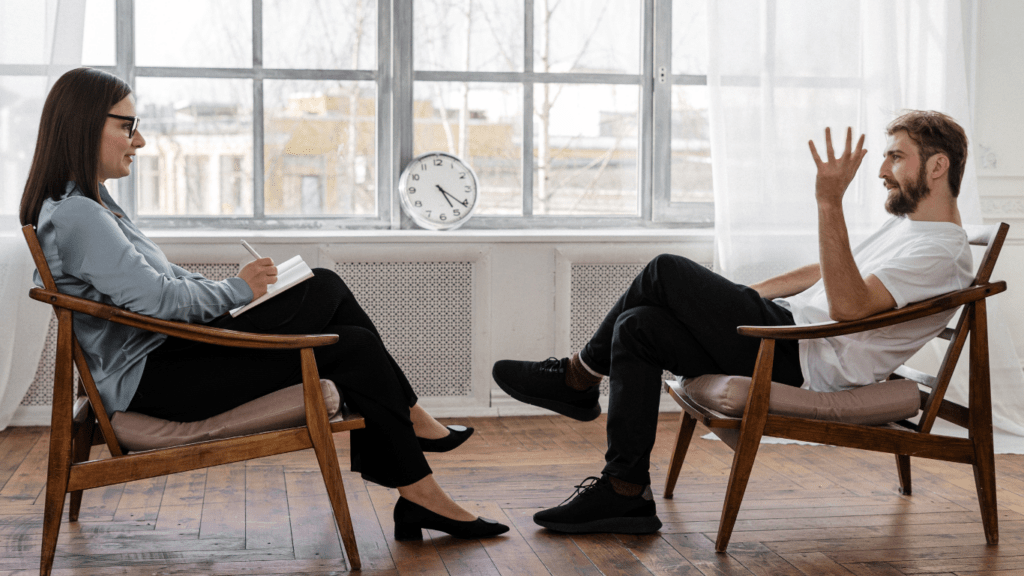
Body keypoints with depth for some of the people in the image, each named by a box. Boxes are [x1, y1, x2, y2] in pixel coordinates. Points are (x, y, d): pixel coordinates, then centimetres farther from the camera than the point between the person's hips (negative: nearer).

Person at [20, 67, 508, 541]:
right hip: (150, 378, -11)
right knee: (353, 350, -11)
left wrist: (231, 288, 5)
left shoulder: (85, 202, 15)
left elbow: (163, 277, 19)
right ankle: (421, 497, 1)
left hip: (168, 349, 11)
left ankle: (410, 420, 9)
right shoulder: (73, 214, -19)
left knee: (326, 287, 5)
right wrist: (238, 289, -9)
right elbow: (157, 297, -24)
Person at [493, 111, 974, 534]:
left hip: (806, 360, -10)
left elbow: (847, 304, -27)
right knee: (637, 327, -3)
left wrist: (830, 203, -33)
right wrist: (735, 297, 25)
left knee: (666, 272, -13)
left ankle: (579, 377, 2)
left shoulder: (942, 251, -12)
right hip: (791, 330, 11)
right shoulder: (906, 224, 22)